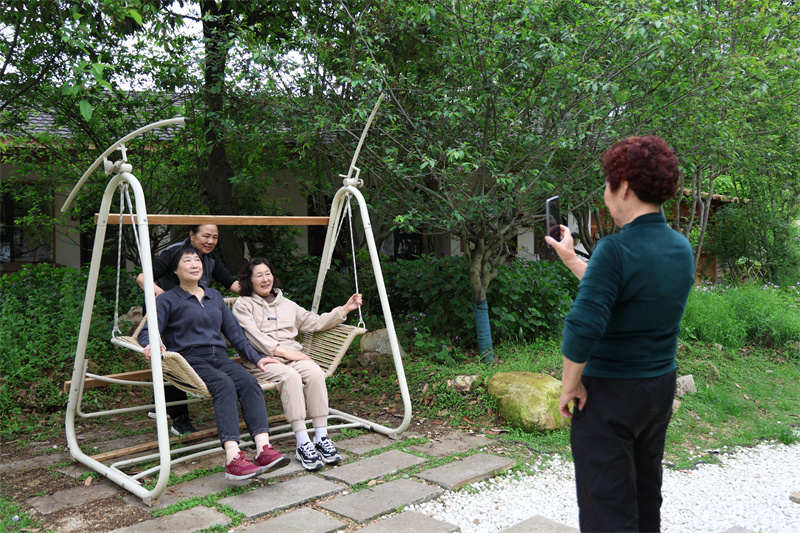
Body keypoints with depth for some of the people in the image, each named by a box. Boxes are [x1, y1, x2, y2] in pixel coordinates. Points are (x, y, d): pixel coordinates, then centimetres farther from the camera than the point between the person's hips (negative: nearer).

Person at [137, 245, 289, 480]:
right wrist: (151, 345, -26)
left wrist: (257, 358, 16)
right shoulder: (168, 300, 10)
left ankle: (264, 449, -43)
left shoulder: (214, 296, 25)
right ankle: (233, 457, -49)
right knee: (224, 385, -36)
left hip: (219, 357, 4)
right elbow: (147, 333, -2)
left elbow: (235, 332, 25)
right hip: (190, 360, -4)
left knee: (249, 383, -29)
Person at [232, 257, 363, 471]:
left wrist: (344, 310, 12)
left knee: (315, 372, -30)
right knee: (290, 376, -36)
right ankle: (303, 444, -37)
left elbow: (316, 323, 21)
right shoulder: (243, 305, 10)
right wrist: (284, 351, -14)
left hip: (292, 355, 4)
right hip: (264, 360, -4)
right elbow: (254, 338, -5)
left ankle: (321, 437, -31)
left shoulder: (285, 304, 26)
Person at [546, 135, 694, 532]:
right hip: (660, 388, 8)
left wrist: (570, 383, -15)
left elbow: (583, 325, -30)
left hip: (609, 394, -8)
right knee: (647, 499, 22)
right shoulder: (682, 249, 2)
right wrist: (570, 258, 20)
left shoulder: (616, 249, -23)